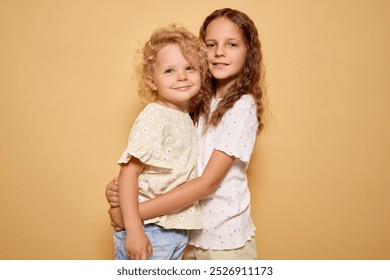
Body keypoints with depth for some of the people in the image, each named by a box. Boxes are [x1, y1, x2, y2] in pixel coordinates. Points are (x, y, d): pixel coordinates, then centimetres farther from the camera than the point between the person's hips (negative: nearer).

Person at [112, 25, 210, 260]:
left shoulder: (185, 118, 6)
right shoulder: (153, 119, -18)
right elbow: (128, 173, -21)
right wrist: (133, 229, -24)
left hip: (177, 230, 8)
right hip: (148, 231, -8)